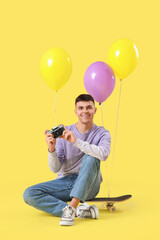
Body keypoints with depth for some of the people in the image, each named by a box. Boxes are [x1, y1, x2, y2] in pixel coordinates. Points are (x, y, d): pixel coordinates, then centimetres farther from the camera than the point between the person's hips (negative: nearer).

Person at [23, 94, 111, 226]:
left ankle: (71, 207, -36)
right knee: (29, 194, -20)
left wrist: (76, 141, -33)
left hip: (88, 184, -2)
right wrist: (51, 149, -25)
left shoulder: (102, 133, -3)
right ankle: (78, 210, -30)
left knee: (91, 158, -32)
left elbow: (103, 154, -28)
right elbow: (55, 168, -5)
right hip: (65, 181, 2)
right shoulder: (64, 133, 0)